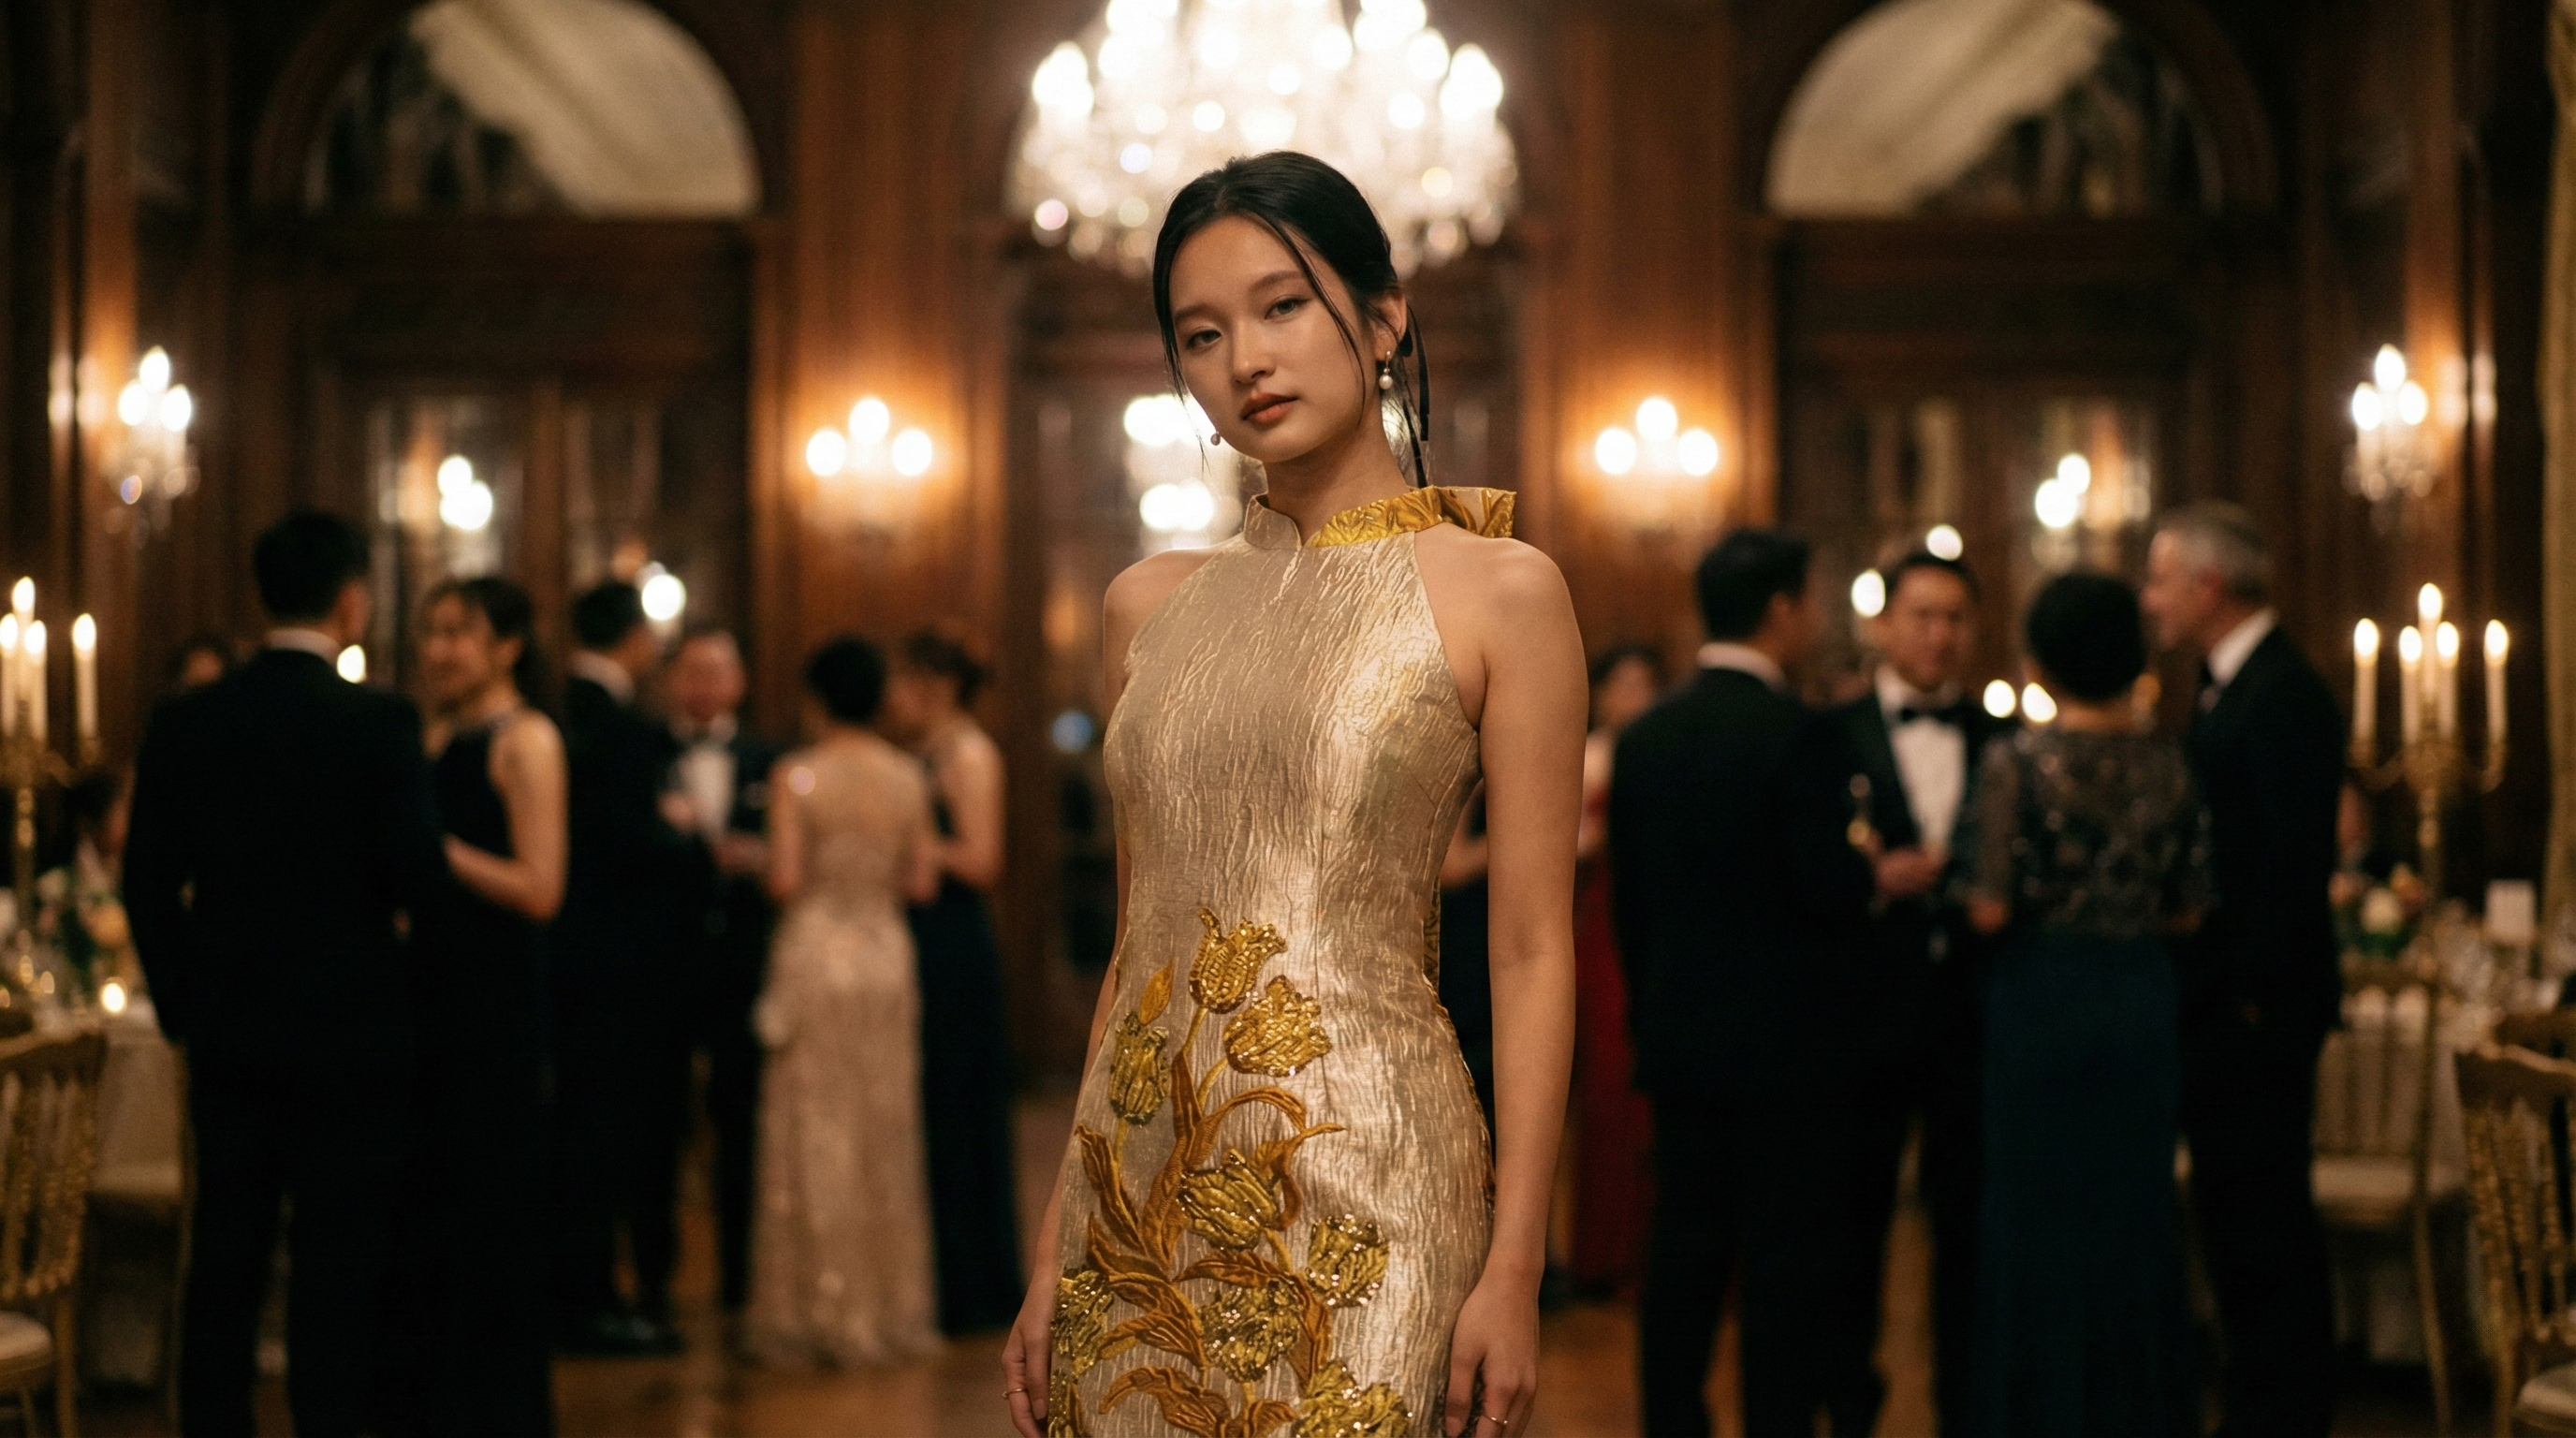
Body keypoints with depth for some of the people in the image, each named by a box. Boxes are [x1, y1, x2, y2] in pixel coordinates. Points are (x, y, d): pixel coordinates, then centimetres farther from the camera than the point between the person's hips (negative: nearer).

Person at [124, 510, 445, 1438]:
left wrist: (180, 1004, 12)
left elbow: (148, 883, 2)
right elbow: (418, 874, -15)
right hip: (351, 1032, -4)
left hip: (228, 1036, 4)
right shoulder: (381, 723, -12)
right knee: (338, 1265, 3)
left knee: (225, 1258, 10)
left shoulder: (185, 723, 0)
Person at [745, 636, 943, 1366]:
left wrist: (757, 863, 8)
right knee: (885, 1132, 12)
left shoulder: (799, 774, -10)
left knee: (815, 1134, 2)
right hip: (886, 954, 4)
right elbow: (923, 881, 3)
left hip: (815, 952, -4)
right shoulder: (908, 776, 1)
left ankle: (819, 1311, 5)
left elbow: (785, 881, -13)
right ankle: (892, 1305, 17)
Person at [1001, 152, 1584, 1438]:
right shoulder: (1150, 606, 11)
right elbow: (1139, 940, 13)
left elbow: (1531, 954, -5)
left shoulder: (1499, 592, -2)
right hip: (1141, 1190, 4)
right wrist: (1055, 1245, 9)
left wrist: (1516, 1267, -11)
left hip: (1362, 1186, -4)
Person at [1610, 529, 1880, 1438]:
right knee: (1785, 1261, 0)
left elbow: (1628, 896, 10)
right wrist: (1873, 871, 4)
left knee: (1685, 1257, 11)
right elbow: (1830, 890, -18)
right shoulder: (1789, 731, -14)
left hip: (1676, 1034, 6)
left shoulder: (1646, 735, 6)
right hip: (1777, 1038, -6)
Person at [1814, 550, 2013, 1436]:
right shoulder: (1831, 735, 2)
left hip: (1973, 1019, 2)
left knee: (1968, 1219, 6)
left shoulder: (2002, 743, 10)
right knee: (1854, 1219, 6)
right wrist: (1874, 880, -19)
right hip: (1866, 1017, -2)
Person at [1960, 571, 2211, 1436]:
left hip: (2041, 996, -4)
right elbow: (2188, 909, 4)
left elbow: (1991, 909, -15)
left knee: (2040, 1208, 5)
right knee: (2135, 1206, 13)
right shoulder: (2166, 766, 0)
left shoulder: (2017, 761, -12)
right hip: (2140, 1000, 4)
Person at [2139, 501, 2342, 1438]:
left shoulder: (2284, 694, -16)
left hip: (2259, 1008, -10)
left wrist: (2256, 992, -19)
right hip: (2218, 1007, 10)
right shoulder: (2224, 689, 15)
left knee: (2265, 1218, -3)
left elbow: (2295, 861, -21)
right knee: (2230, 1212, 14)